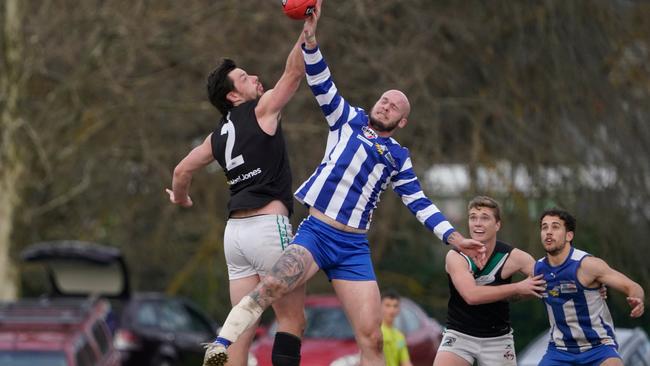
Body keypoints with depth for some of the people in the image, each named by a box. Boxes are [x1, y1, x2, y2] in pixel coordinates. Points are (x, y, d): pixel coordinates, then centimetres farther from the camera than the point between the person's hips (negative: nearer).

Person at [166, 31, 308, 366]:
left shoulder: (219, 136, 18)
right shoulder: (261, 110, 0)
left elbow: (182, 171, 27)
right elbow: (294, 71, -7)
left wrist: (180, 198, 46)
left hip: (236, 230, 7)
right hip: (268, 225, -7)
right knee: (292, 319, -6)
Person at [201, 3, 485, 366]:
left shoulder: (398, 157, 18)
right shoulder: (350, 120, 13)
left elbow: (419, 203, 20)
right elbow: (322, 85, 1)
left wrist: (455, 237, 9)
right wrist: (311, 37, -13)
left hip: (354, 248, 3)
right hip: (315, 231, -3)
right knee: (273, 285, -33)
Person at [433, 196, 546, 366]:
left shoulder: (511, 256, -8)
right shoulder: (456, 257, -14)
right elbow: (471, 295, -28)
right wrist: (517, 288, -26)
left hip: (497, 339, 2)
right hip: (459, 336, -2)